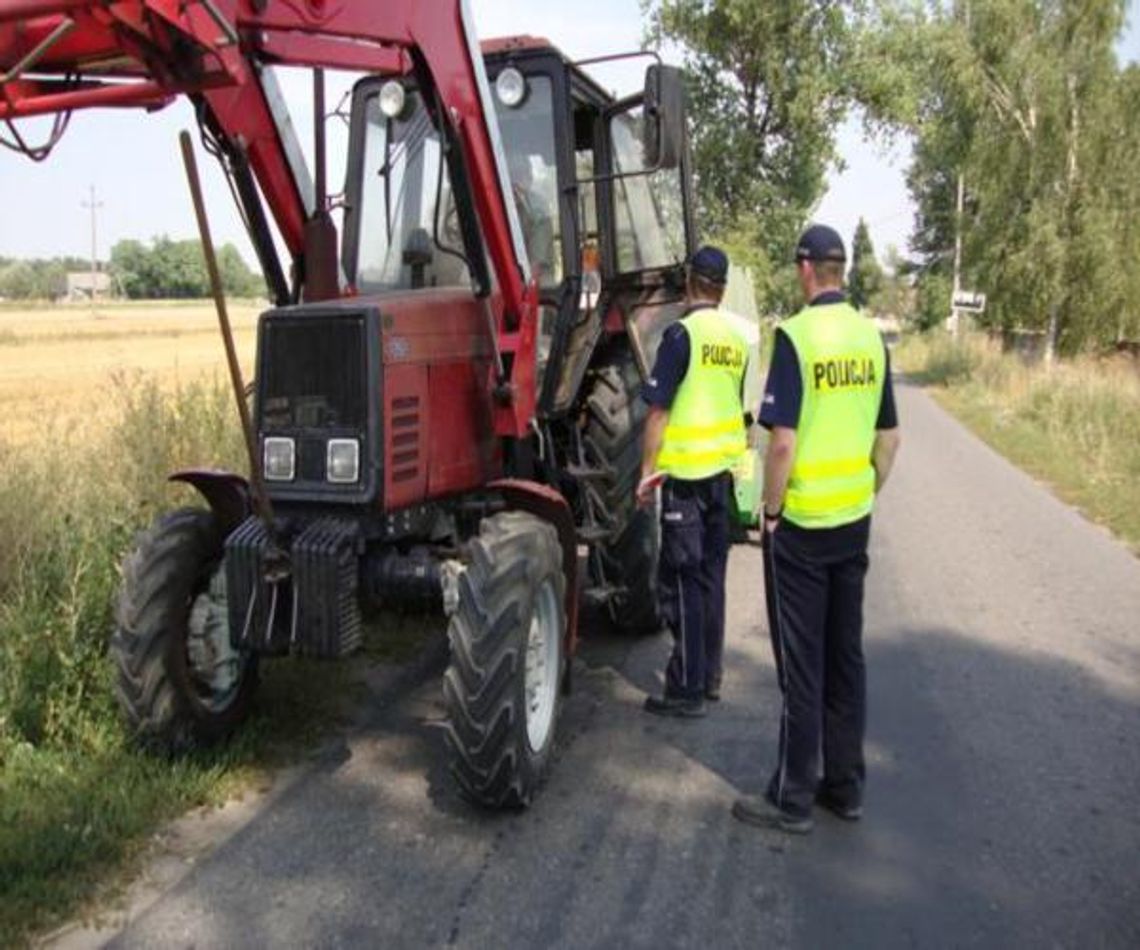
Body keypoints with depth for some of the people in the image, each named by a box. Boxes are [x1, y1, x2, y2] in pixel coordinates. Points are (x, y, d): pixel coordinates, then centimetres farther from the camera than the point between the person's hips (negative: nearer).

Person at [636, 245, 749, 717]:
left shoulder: (682, 334, -13)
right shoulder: (735, 339, 7)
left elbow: (659, 410, -14)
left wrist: (648, 470, -7)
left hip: (686, 474, -7)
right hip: (724, 471, 7)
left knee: (681, 581, 0)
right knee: (710, 575, 14)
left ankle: (687, 689, 5)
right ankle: (709, 675, 24)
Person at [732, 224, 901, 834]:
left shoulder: (796, 335, -15)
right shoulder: (871, 336, 4)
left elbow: (783, 441, -20)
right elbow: (889, 438, 10)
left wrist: (770, 510, -8)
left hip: (801, 524, -6)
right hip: (854, 521, 6)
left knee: (801, 664, 3)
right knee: (846, 654, 15)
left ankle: (793, 798, 14)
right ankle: (845, 785, 26)